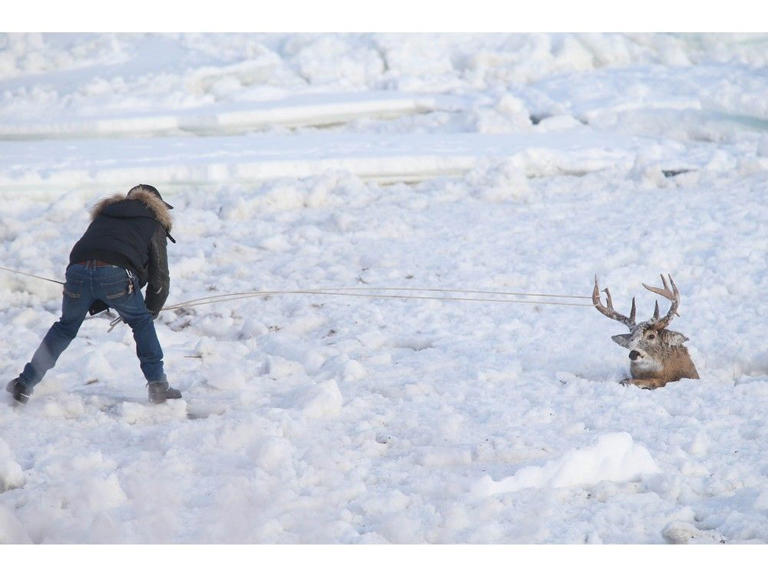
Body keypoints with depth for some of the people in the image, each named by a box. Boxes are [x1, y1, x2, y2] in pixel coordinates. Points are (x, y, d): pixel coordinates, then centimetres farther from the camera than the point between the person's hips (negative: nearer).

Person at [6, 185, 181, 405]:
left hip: (78, 271, 3)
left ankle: (24, 384, 22)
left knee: (65, 327, 24)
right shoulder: (154, 224, 26)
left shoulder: (105, 213, 38)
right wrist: (151, 311, 38)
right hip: (116, 275, -3)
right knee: (141, 323, 22)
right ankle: (157, 384, 16)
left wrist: (97, 304, 36)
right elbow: (160, 278, 22)